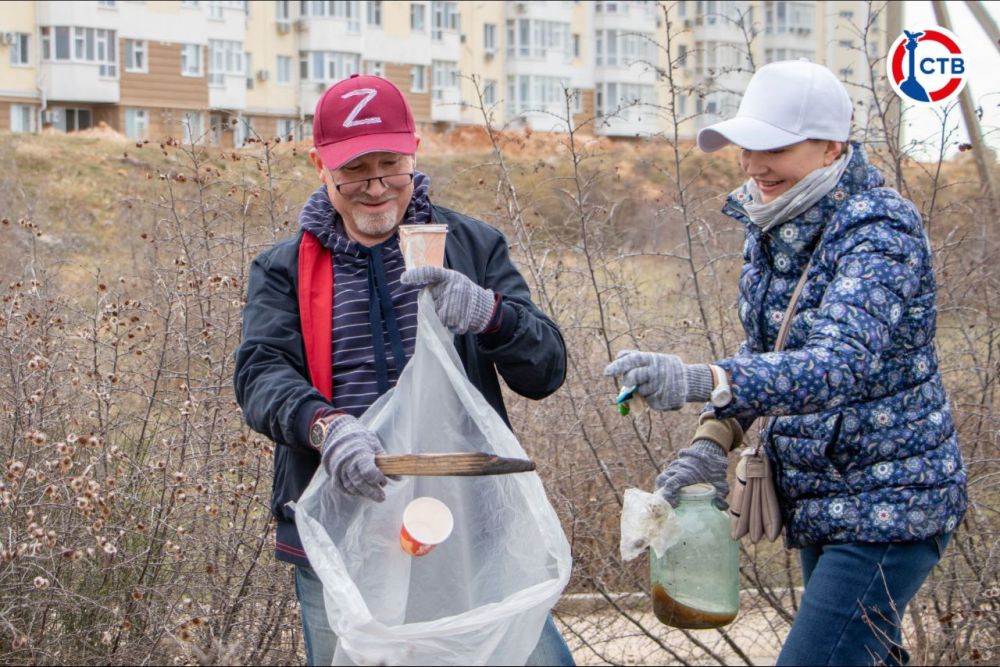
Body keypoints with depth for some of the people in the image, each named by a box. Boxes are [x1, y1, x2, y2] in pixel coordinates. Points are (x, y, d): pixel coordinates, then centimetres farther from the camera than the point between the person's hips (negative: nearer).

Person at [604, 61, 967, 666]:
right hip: (820, 497, 9)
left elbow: (844, 361, -38)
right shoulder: (771, 225, 3)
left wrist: (703, 381, -52)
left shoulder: (880, 234, -23)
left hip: (889, 503, -9)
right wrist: (715, 439, -5)